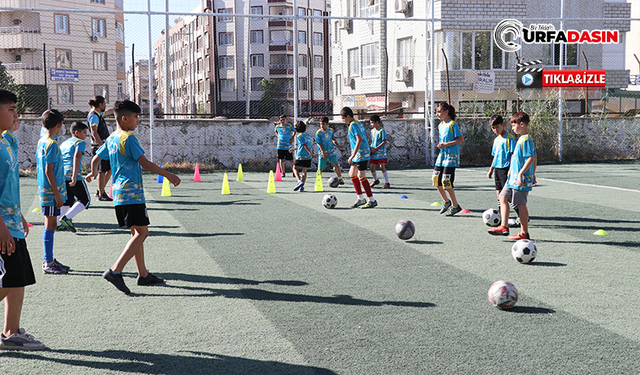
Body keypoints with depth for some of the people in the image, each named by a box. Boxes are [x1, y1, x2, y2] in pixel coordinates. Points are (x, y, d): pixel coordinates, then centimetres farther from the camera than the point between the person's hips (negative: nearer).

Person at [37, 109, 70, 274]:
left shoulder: (41, 141, 12)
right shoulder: (52, 144, -16)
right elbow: (49, 171, -19)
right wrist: (57, 194, -18)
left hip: (46, 190, 9)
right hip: (51, 191, -9)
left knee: (51, 224, 14)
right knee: (50, 225, -4)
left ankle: (49, 260, 21)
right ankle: (48, 263, 0)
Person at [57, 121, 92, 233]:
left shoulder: (64, 143, 24)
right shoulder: (80, 142, 0)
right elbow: (76, 157, -17)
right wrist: (74, 176, -26)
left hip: (61, 175, 8)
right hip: (71, 174, -8)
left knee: (67, 200, 23)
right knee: (85, 200, 1)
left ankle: (58, 223, 16)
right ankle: (66, 218, -16)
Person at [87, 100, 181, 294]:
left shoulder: (111, 139, 14)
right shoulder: (128, 138, -12)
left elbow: (95, 159, 25)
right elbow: (144, 163, -16)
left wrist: (93, 173, 46)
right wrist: (168, 175, -11)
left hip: (119, 194, 10)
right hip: (131, 193, -9)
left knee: (136, 233, 14)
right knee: (141, 232, -9)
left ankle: (143, 274, 18)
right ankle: (115, 270, -17)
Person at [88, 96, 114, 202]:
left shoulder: (98, 114, 16)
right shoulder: (94, 116, -13)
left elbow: (109, 111, 36)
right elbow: (94, 133, -20)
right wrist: (103, 146, -24)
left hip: (104, 145, 10)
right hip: (99, 146, -10)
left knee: (110, 169, 13)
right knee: (102, 171, -5)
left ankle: (100, 191, 21)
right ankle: (101, 195, 3)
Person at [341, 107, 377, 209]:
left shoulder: (353, 125, -15)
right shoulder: (359, 123, 13)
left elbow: (359, 139, -25)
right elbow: (366, 135, 20)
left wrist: (353, 155, -26)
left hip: (361, 154, -10)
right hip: (358, 155, 10)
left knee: (361, 177, -7)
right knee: (352, 174, 14)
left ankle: (372, 201, -2)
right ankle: (361, 198, 17)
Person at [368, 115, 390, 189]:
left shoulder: (382, 131, -12)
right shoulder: (372, 131, 12)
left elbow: (384, 142, -16)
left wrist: (375, 149, -18)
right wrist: (371, 148, 5)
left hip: (381, 153, -7)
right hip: (374, 153, 7)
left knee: (382, 167, -12)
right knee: (372, 167, 6)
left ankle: (387, 183, -3)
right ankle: (375, 180, 30)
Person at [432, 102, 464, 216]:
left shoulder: (453, 124, -10)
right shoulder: (440, 125, 14)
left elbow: (461, 139, -14)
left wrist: (446, 144, -19)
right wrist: (441, 144, 3)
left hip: (451, 155, -8)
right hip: (442, 155, 8)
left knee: (446, 181, -11)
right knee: (436, 178, 5)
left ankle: (455, 206, 1)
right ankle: (446, 201, 23)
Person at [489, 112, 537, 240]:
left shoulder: (526, 139, -16)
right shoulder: (522, 138, 14)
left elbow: (531, 158, -22)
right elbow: (535, 157, 20)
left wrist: (521, 173, -25)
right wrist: (533, 174, 23)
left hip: (521, 178, -10)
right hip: (513, 177, 10)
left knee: (521, 204, -3)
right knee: (503, 197, 9)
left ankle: (524, 233, 6)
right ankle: (504, 227, 9)